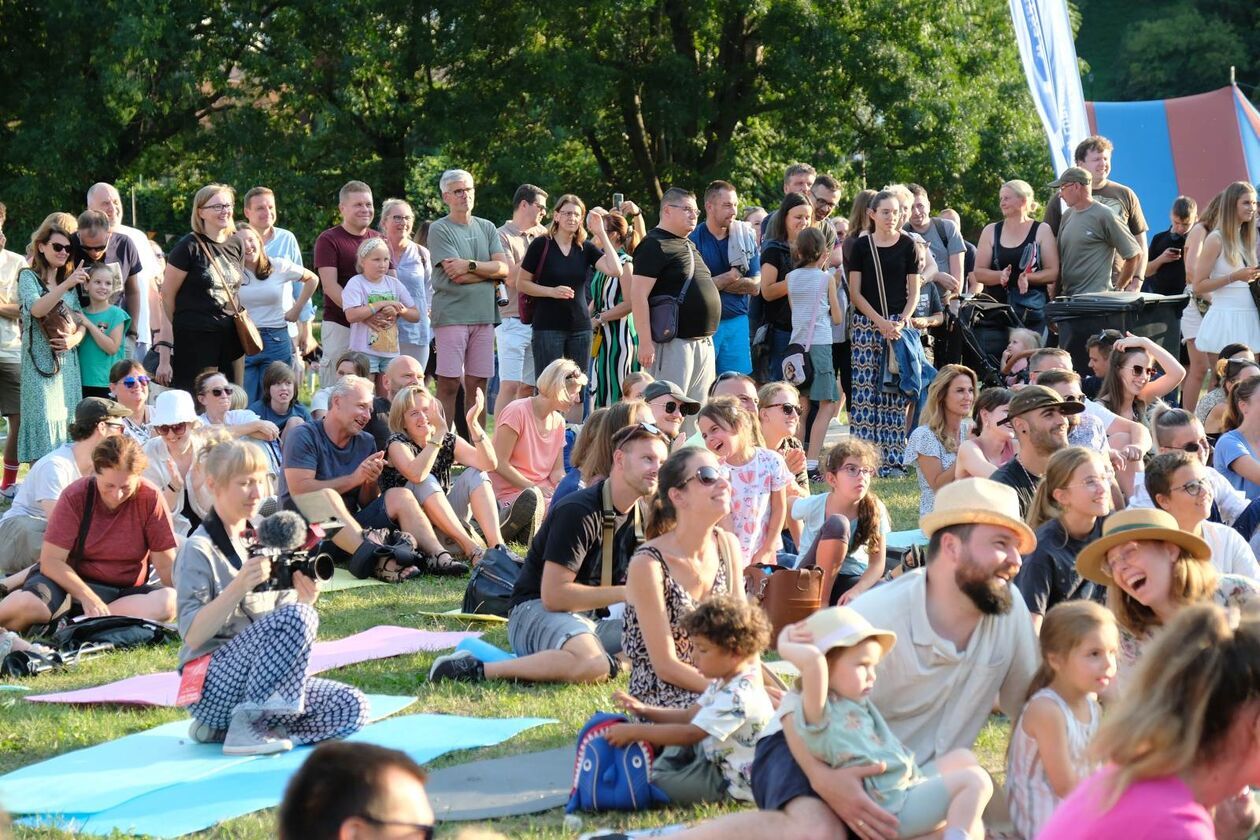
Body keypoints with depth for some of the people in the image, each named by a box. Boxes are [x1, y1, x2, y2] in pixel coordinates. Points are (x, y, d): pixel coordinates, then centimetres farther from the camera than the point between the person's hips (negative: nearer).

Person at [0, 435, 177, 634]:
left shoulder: (150, 499, -8)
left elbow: (166, 566, -5)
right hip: (72, 584, -3)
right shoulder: (75, 496, -10)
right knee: (25, 605, -38)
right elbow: (51, 561, -14)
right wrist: (88, 598, -26)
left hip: (127, 591, 3)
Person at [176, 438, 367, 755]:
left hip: (262, 683, 8)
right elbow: (192, 636, -17)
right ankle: (243, 726, -19)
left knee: (352, 708, -14)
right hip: (212, 687, -8)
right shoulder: (199, 550, -7)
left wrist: (305, 598, -7)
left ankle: (219, 729, -5)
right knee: (298, 618, -29)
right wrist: (240, 586, -26)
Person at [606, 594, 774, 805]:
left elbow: (691, 733, -31)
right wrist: (645, 710, -2)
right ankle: (659, 770, 12)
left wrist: (634, 731, -30)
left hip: (731, 783, -11)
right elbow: (690, 716, 11)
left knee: (659, 784, -18)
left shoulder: (738, 695, -28)